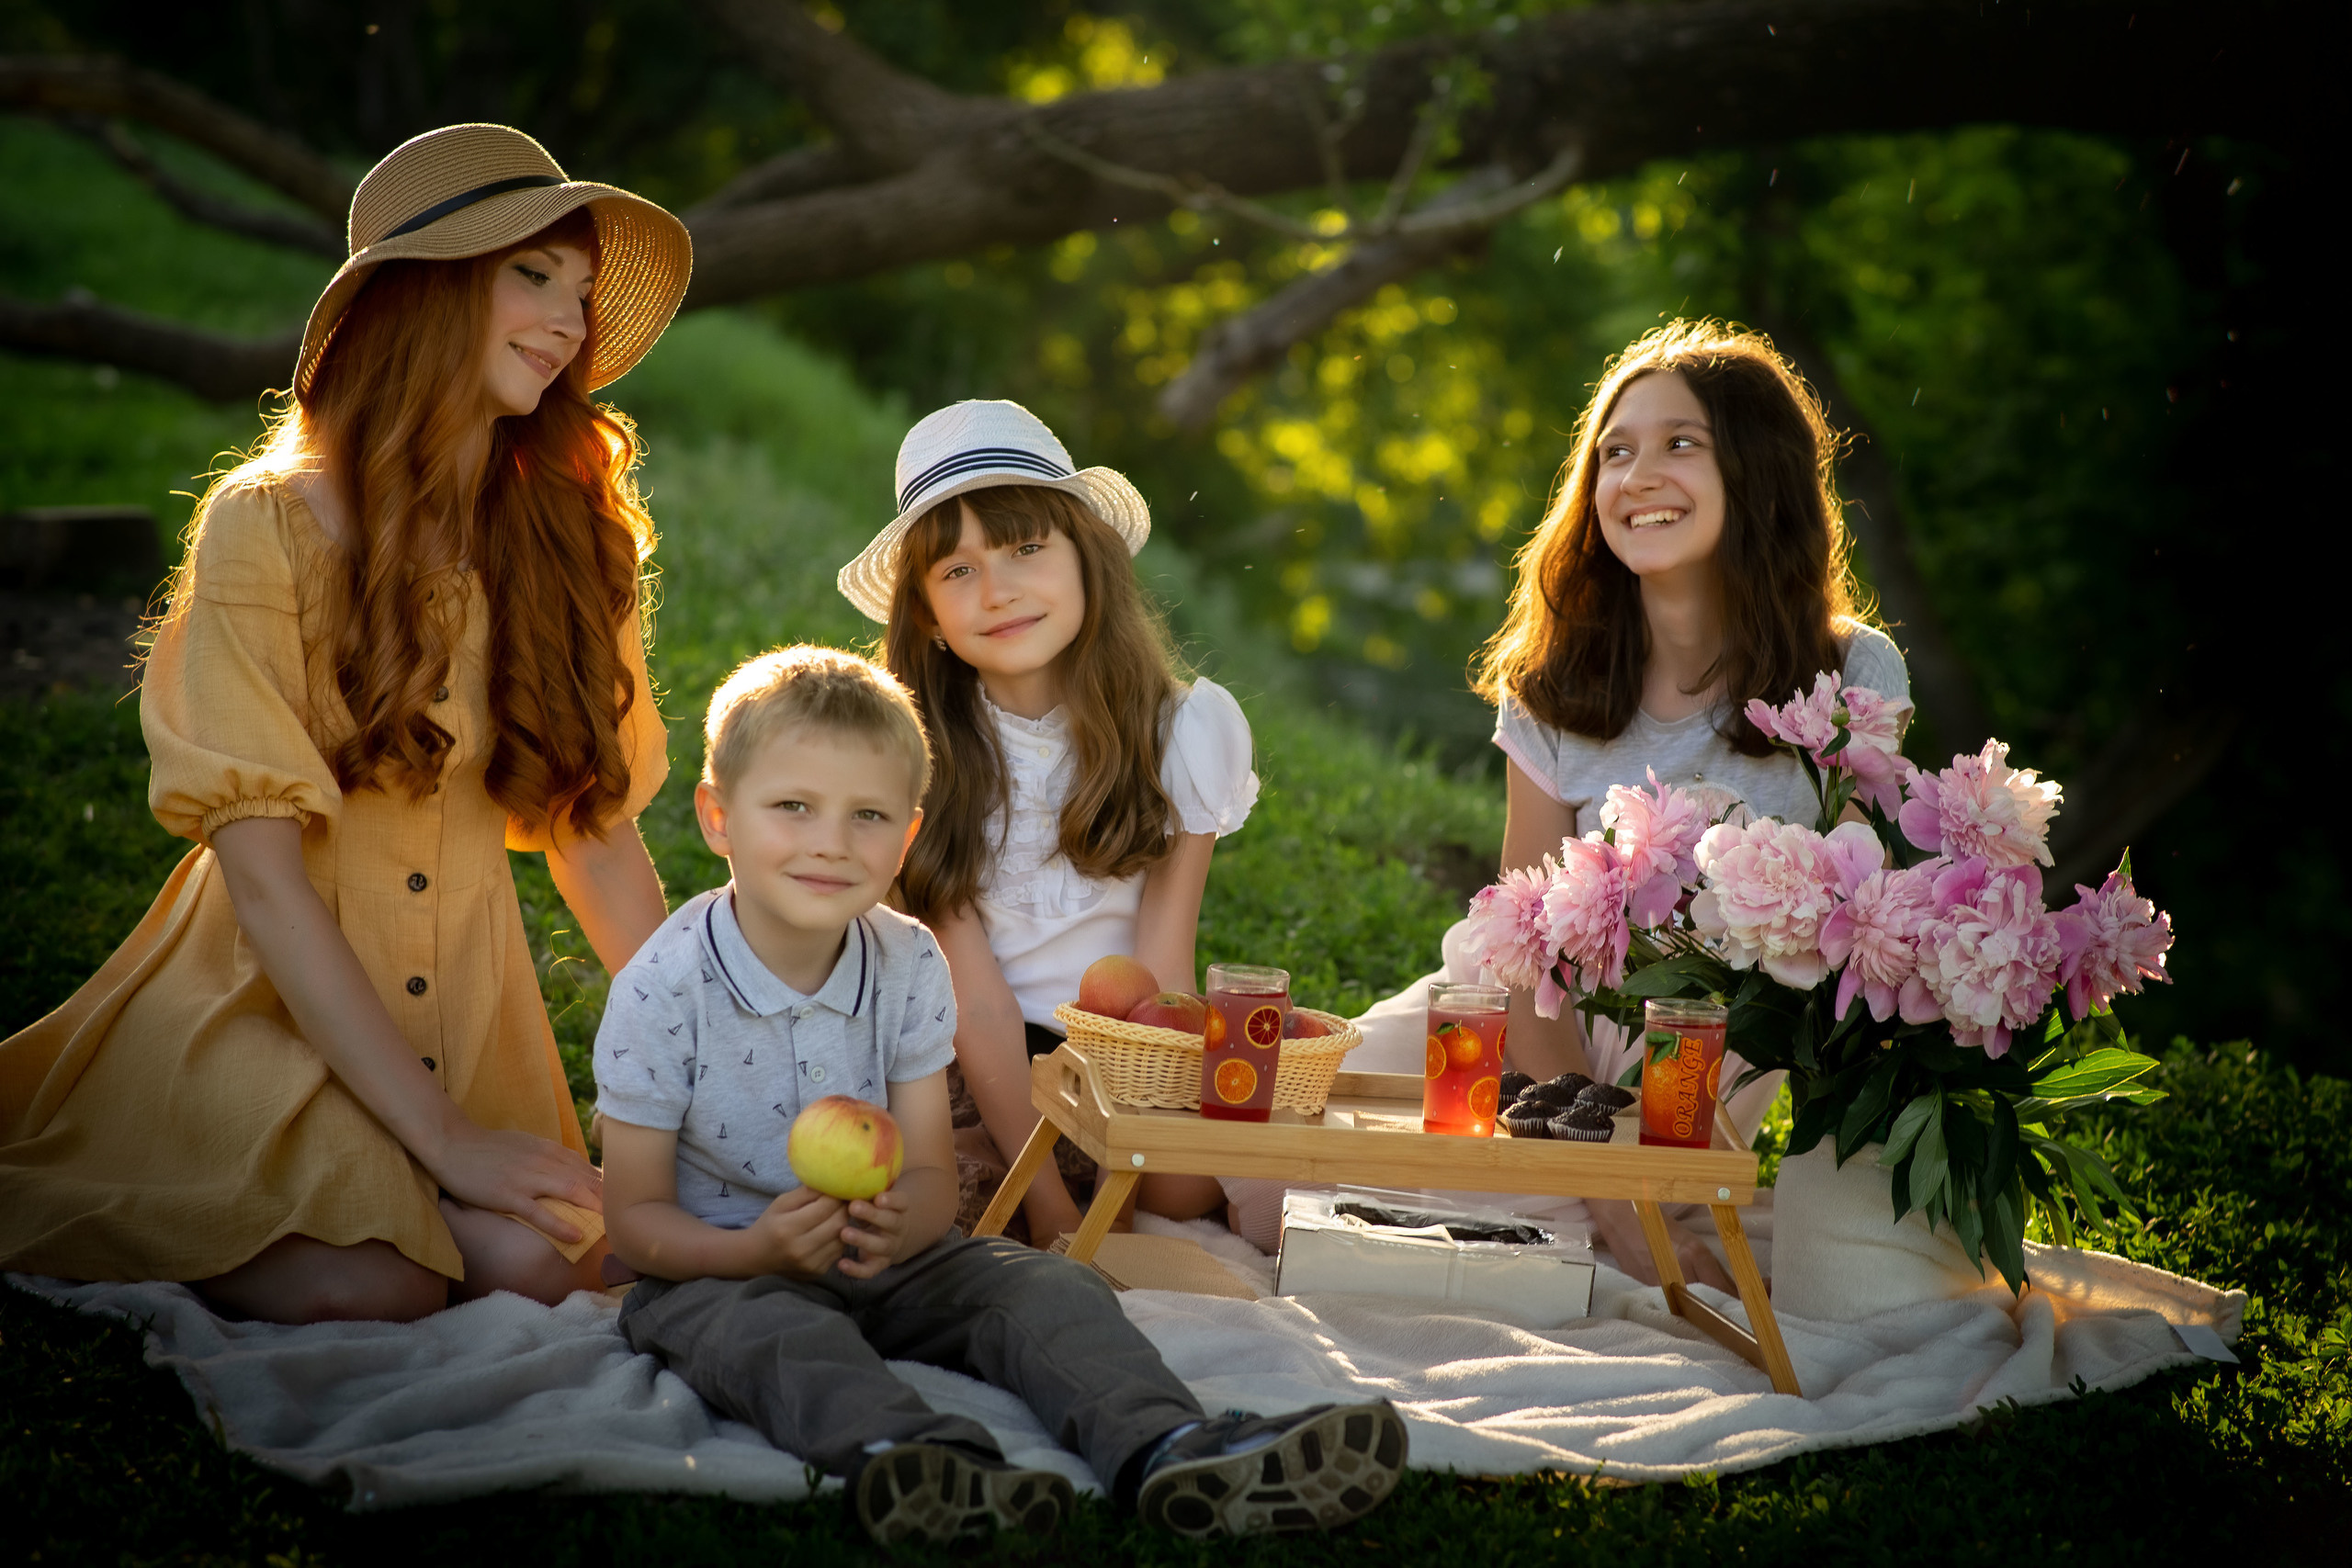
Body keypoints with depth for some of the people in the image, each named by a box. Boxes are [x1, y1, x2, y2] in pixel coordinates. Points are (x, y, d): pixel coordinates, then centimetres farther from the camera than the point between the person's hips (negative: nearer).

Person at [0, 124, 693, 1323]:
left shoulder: (565, 540, 3)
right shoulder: (265, 526, -11)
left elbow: (597, 831, 8)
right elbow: (264, 872, -15)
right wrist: (443, 1137, -20)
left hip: (463, 1020, 4)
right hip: (258, 1004, -4)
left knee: (552, 1263, -24)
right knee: (375, 1281, -29)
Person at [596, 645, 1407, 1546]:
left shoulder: (909, 966, -2)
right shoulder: (662, 989, -14)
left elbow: (931, 1177, -1)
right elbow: (636, 1217, -10)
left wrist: (899, 1224, -27)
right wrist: (760, 1247, -30)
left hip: (882, 1264, 4)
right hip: (719, 1267, -4)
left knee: (1050, 1291, -17)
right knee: (773, 1335, -36)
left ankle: (1167, 1451, -41)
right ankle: (904, 1462, -64)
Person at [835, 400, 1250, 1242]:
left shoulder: (1187, 726, -11)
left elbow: (1162, 978, -8)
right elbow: (974, 990, -13)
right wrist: (1047, 1203, -18)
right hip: (989, 1053, -1)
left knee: (1187, 1193, -22)